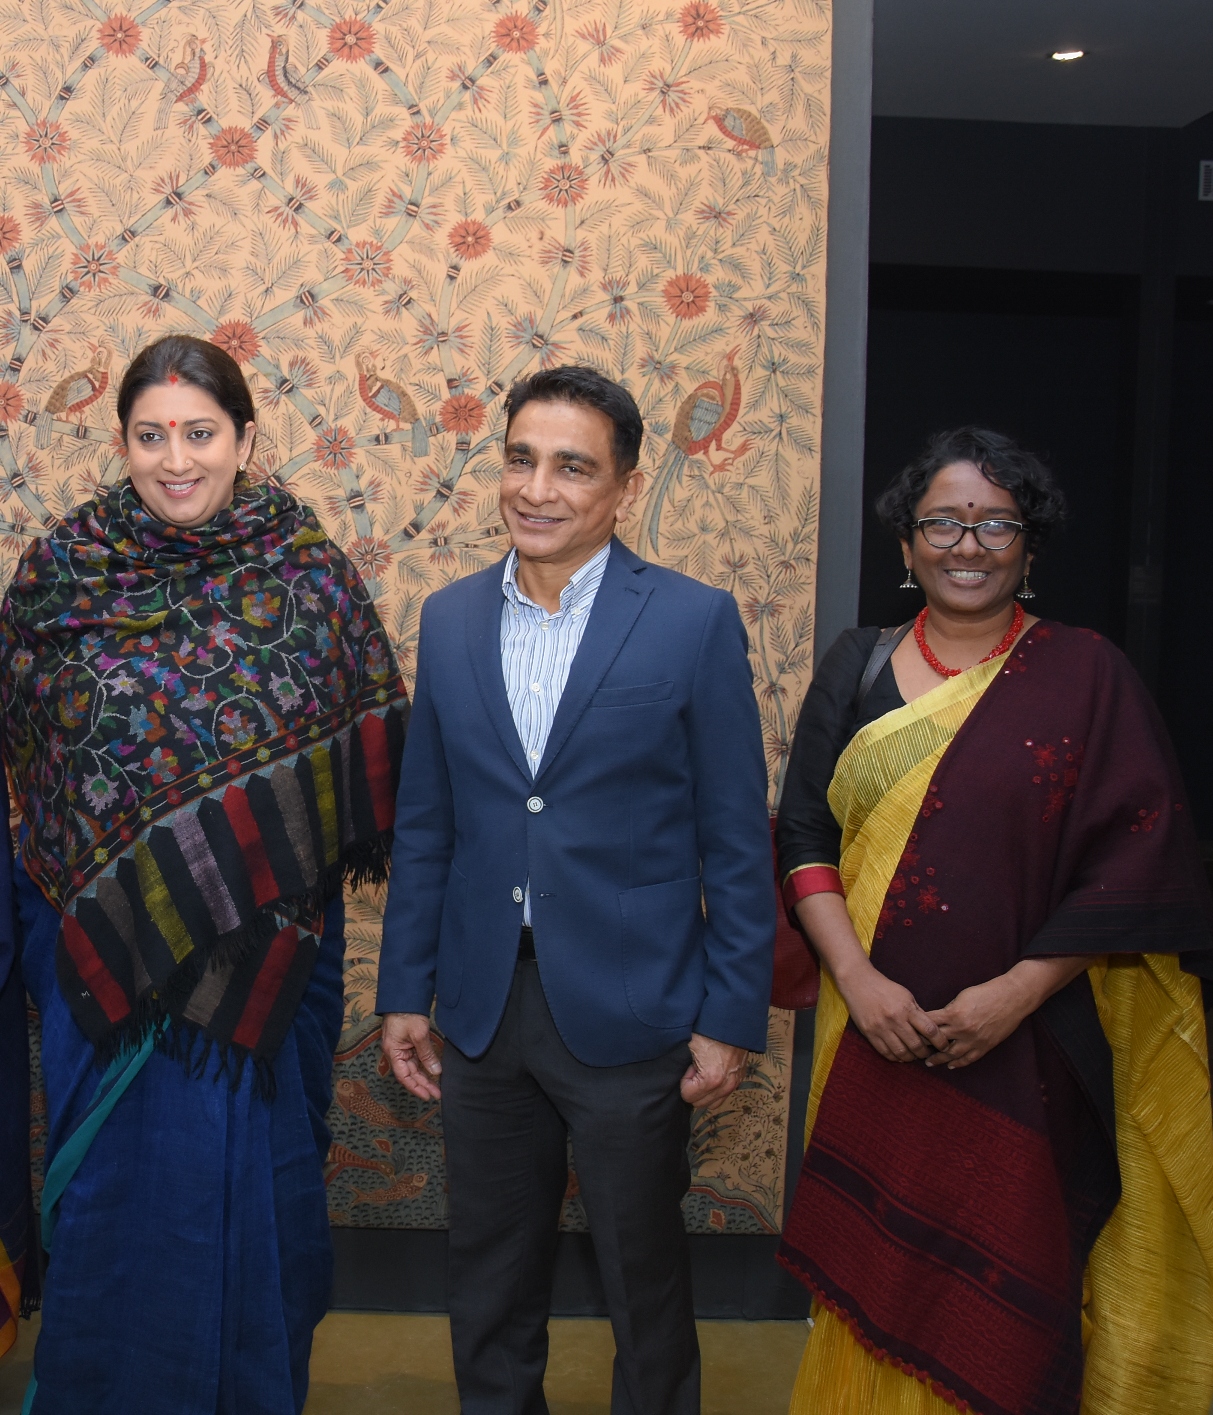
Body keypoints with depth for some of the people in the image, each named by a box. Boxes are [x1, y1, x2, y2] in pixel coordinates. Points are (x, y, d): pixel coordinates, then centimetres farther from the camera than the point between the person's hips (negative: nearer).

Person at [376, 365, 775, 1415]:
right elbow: (424, 826, 8)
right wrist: (404, 991, 7)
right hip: (483, 1009, 4)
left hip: (630, 1014, -3)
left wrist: (731, 1019, -8)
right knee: (490, 1281, 20)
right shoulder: (449, 619, 3)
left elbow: (737, 841, -7)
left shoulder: (696, 622, -9)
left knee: (645, 1279, 15)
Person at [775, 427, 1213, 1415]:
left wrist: (1018, 992, -15)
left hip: (1028, 1049, -2)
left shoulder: (1087, 676, -1)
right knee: (877, 1279, 10)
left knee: (1004, 1294, 6)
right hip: (878, 1038, 2)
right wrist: (857, 978, -11)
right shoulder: (857, 669, 6)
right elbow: (804, 837, 3)